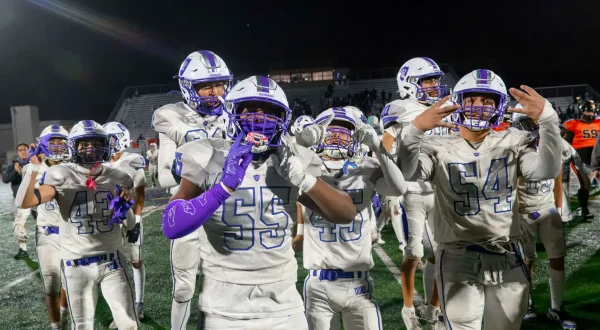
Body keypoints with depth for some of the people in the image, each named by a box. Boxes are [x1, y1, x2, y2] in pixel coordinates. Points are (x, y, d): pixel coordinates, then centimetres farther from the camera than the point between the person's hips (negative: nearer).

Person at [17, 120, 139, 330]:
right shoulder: (62, 176, -7)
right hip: (76, 264, -1)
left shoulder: (117, 178, 1)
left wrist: (124, 208, -13)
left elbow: (130, 225, 7)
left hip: (111, 260, 2)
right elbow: (24, 203, -20)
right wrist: (34, 167, -23)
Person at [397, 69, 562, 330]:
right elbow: (407, 173, -20)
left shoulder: (513, 142, 4)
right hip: (458, 259, -2)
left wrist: (548, 119, -27)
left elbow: (547, 171, -14)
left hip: (507, 257, 3)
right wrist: (416, 129, -37)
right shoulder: (439, 148, -1)